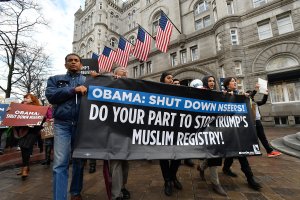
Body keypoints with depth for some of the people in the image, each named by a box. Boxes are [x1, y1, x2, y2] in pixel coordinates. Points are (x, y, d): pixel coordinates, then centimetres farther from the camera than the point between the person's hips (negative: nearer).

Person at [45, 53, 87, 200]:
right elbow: (50, 95, -3)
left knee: (79, 161, 11)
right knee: (60, 163, -5)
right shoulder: (55, 79, 14)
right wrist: (73, 90, -11)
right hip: (62, 124, 0)